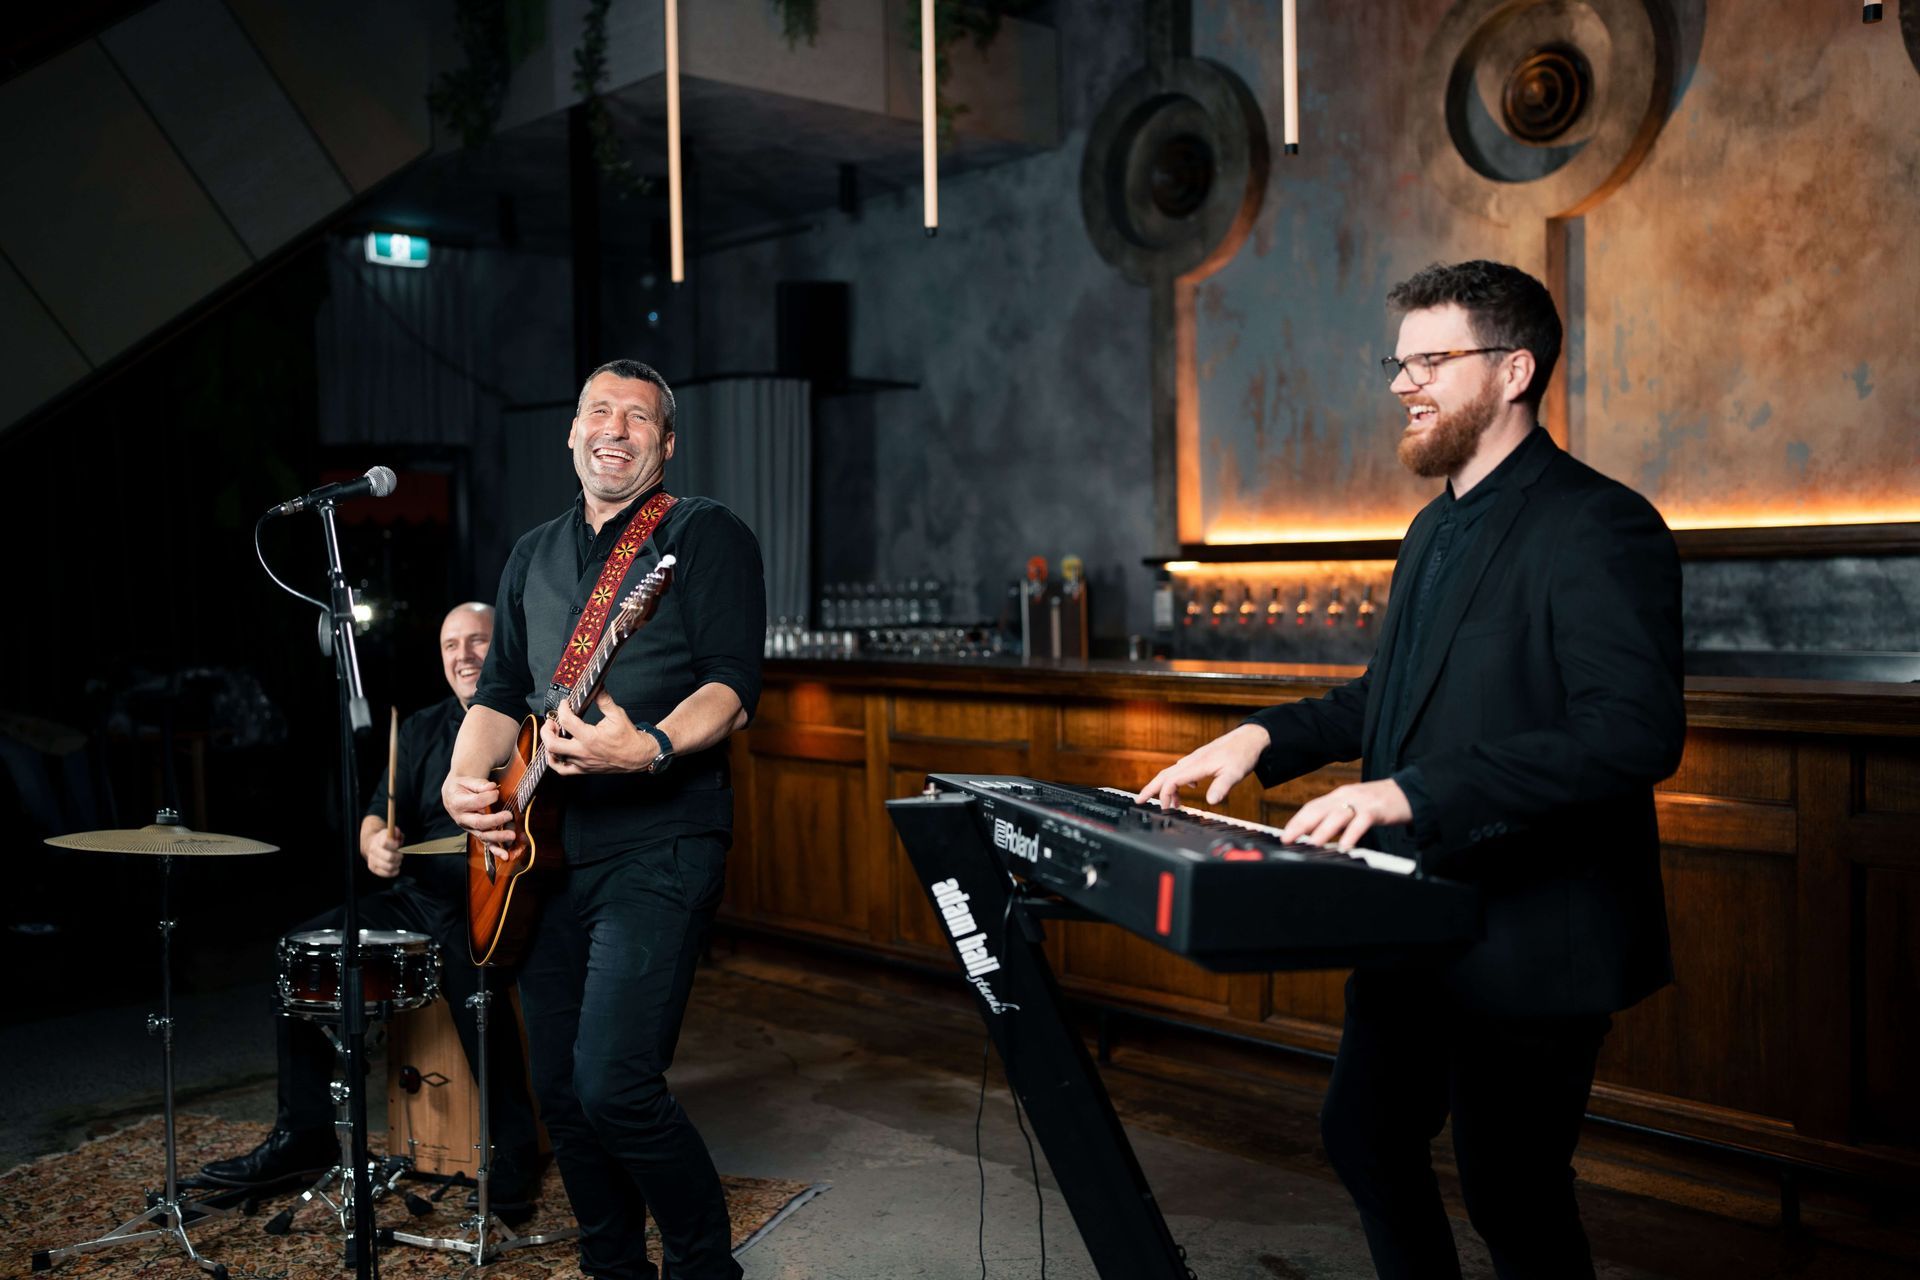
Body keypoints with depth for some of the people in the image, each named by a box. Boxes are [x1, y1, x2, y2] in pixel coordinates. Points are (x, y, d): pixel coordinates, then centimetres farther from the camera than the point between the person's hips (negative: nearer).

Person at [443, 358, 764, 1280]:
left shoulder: (705, 535, -2)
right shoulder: (533, 555, 18)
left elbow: (734, 688, -13)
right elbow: (499, 690, 20)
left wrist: (649, 748, -31)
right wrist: (463, 779, 1)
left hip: (659, 848, -7)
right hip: (545, 852, 7)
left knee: (614, 1086, -17)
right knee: (561, 1093, 11)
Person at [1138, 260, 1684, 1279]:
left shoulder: (1597, 527, -16)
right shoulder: (1437, 527, 14)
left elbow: (1635, 733, -28)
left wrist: (1416, 793, -33)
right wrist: (1264, 737, 7)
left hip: (1527, 938, -9)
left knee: (1512, 1194, 3)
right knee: (1364, 1133, 19)